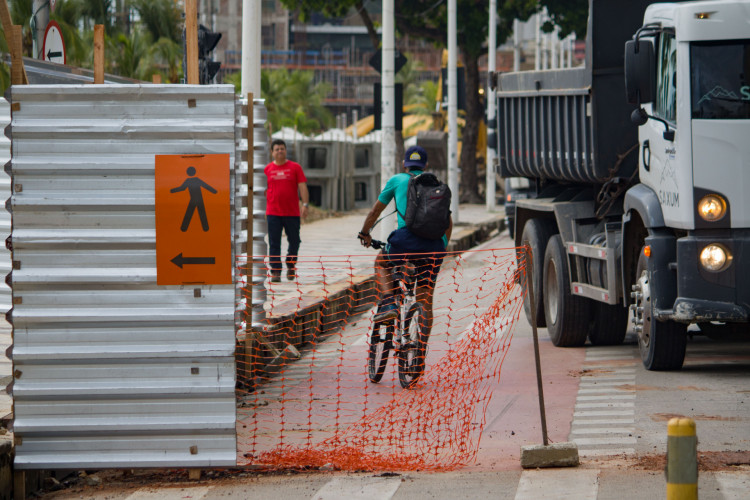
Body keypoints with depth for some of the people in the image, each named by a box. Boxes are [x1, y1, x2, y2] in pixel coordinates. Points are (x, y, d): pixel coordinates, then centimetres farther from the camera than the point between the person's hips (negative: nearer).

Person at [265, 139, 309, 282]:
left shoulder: (295, 167, 5)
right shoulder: (268, 169, 7)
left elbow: (302, 187, 1)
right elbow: (264, 190, 12)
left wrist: (305, 204, -10)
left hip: (292, 212, 0)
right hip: (273, 212, 0)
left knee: (294, 241, 6)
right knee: (274, 243, -4)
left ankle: (291, 265, 28)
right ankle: (275, 271, -2)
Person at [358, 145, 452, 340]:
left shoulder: (397, 180, 19)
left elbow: (375, 212, 26)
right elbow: (448, 221, 26)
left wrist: (365, 234, 42)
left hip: (406, 239, -3)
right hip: (434, 243, 3)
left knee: (381, 263, 28)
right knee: (425, 302, 12)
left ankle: (388, 303, 6)